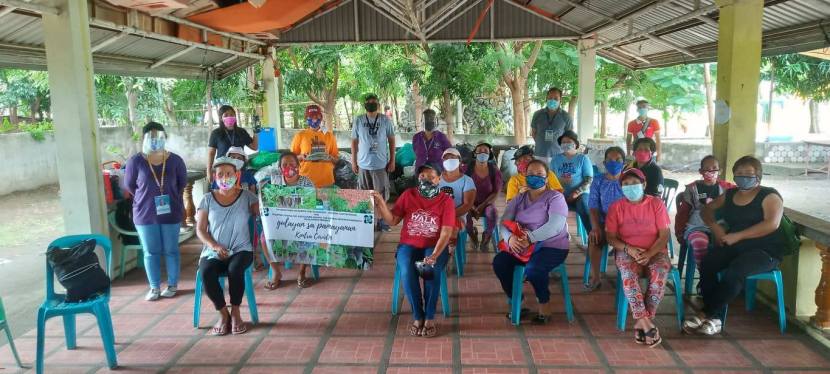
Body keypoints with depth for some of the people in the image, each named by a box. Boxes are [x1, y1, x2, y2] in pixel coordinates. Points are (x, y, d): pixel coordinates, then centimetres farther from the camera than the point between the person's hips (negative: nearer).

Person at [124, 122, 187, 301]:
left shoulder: (175, 160, -7)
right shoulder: (135, 161, -9)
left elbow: (182, 183, 8)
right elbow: (130, 185, 5)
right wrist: (146, 198, 10)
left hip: (171, 213, 0)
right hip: (145, 214, 0)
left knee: (171, 251, 9)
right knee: (150, 252, 9)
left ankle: (172, 285, 23)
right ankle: (154, 287, 22)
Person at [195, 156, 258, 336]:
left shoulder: (247, 196, 6)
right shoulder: (208, 199, 8)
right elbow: (200, 230, 4)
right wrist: (215, 246, -10)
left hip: (241, 250, -1)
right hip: (213, 251, 2)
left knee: (235, 269, -35)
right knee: (206, 273, -30)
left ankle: (235, 313, -12)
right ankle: (223, 314, -10)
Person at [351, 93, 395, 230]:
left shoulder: (385, 120, 0)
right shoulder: (358, 120, 2)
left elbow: (391, 140, 4)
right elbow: (354, 141, 8)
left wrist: (392, 160, 0)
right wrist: (353, 161, 5)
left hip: (381, 164, -1)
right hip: (363, 164, 1)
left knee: (381, 193, 3)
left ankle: (381, 219, 14)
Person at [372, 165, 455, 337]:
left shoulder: (446, 200, -5)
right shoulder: (408, 195, 2)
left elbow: (446, 232, -13)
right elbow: (392, 220, 3)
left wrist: (434, 255, -27)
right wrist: (380, 204, -14)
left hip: (435, 247, -1)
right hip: (409, 245, 1)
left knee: (431, 271, -33)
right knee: (407, 273, -30)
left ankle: (429, 318, -16)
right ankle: (418, 316, -12)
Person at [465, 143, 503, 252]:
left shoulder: (495, 171, -3)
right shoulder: (467, 169, -4)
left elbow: (496, 193, -4)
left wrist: (482, 206, -15)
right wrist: (471, 206, -16)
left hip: (487, 203, 0)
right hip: (470, 204, 0)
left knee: (493, 214, -34)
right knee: (465, 214, -33)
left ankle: (486, 238, -7)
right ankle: (473, 235, -1)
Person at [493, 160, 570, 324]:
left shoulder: (555, 197, -6)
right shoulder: (518, 199, 10)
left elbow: (555, 226, -21)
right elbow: (504, 222, 0)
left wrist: (530, 238, -31)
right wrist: (510, 238, -24)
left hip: (552, 246, -5)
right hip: (521, 246, 5)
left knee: (533, 269, -33)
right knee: (499, 262, -17)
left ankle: (545, 305, -5)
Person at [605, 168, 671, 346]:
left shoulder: (656, 203, 2)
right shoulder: (616, 207, 4)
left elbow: (664, 235, -2)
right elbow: (610, 237, 2)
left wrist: (649, 253, -19)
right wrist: (629, 249, -17)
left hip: (655, 251, 0)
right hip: (627, 251, 0)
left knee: (660, 272, -33)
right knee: (628, 272, -34)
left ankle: (641, 322, -28)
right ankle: (646, 323, -35)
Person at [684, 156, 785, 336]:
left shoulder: (769, 196, -2)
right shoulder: (730, 194, 16)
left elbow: (772, 224, -17)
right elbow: (708, 209, 26)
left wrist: (737, 236, -20)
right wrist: (715, 227, 3)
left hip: (764, 250, -5)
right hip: (734, 246, 5)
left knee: (735, 271, -35)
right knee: (707, 264, -26)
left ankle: (706, 314, -25)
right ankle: (715, 319, -27)